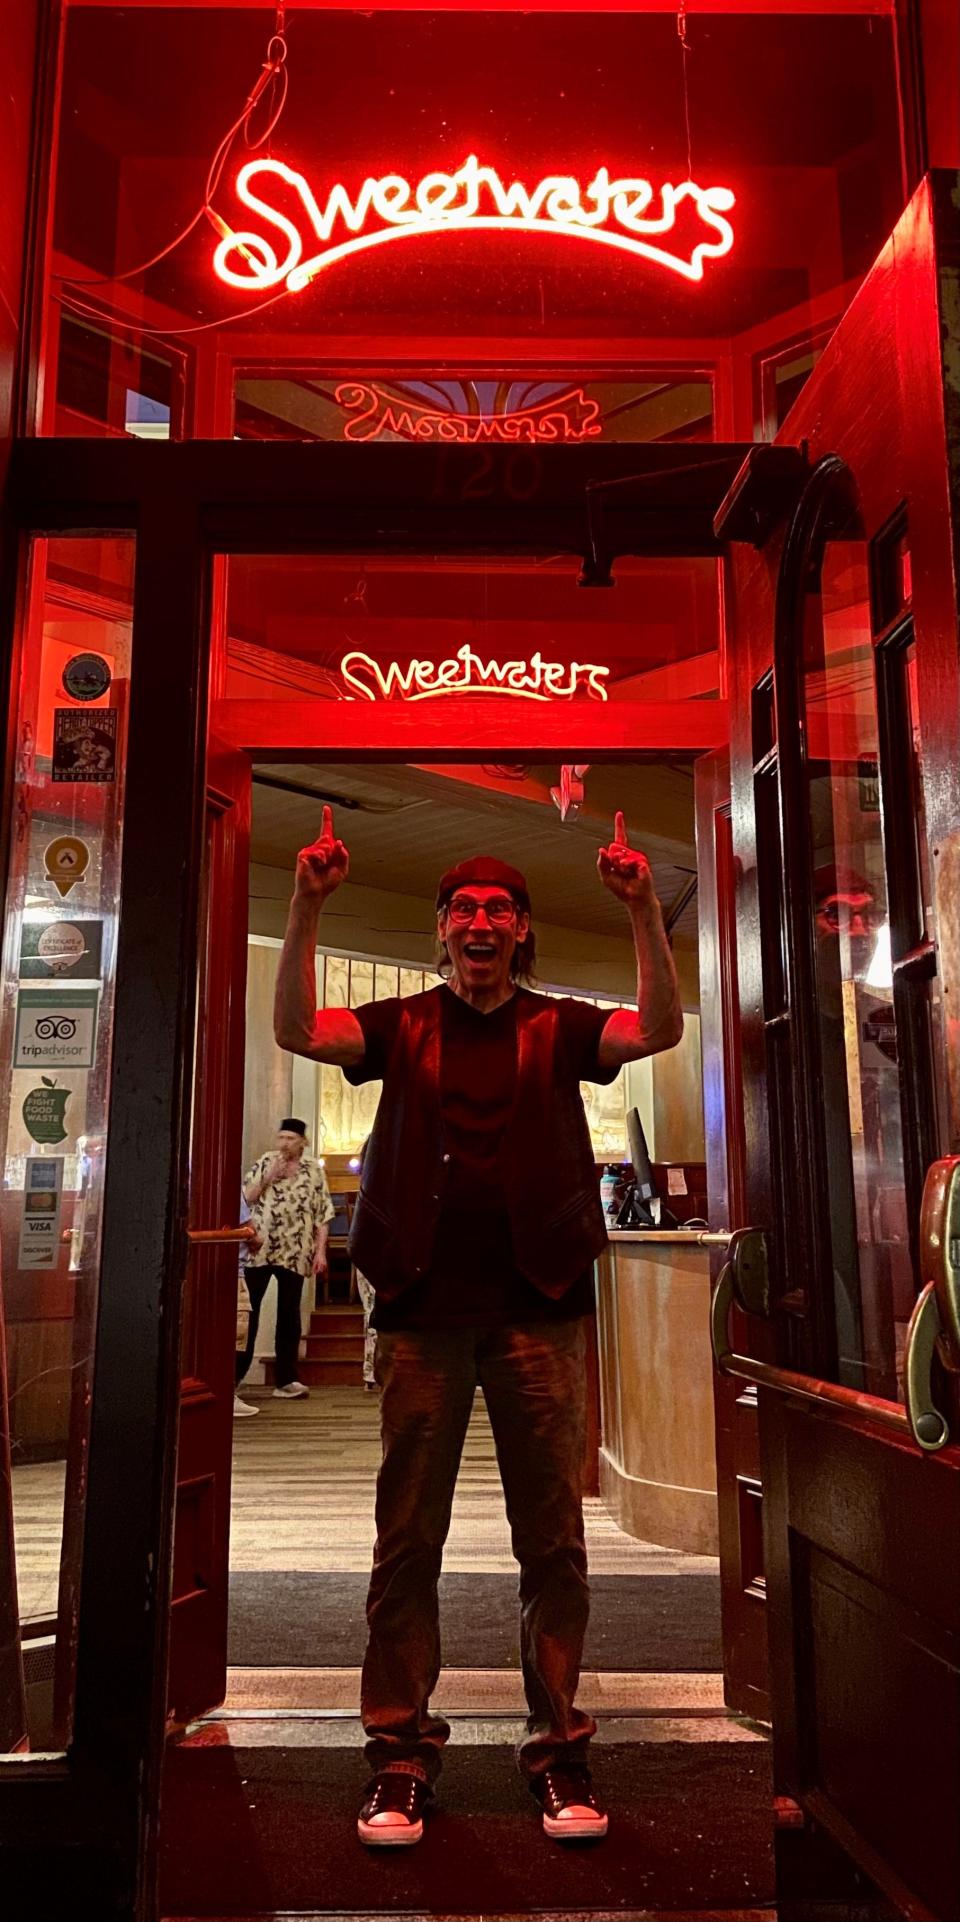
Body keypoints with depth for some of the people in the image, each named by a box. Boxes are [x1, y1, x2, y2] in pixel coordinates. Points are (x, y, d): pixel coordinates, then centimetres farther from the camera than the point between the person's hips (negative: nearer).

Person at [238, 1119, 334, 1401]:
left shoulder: (314, 1170, 5)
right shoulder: (264, 1163, 6)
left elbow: (322, 1214, 3)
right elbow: (246, 1197, 1)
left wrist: (320, 1251, -3)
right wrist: (269, 1176, -10)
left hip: (295, 1253, 0)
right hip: (259, 1249, 0)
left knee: (289, 1314, 5)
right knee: (248, 1310, 2)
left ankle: (285, 1380, 10)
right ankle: (234, 1374, 10)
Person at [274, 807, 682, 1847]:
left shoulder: (557, 1026, 8)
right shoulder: (405, 1025, 9)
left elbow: (660, 1029, -9)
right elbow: (298, 1029, -7)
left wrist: (642, 909, -22)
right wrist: (307, 908, -19)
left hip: (536, 1306, 0)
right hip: (423, 1309, 1)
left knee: (552, 1538, 5)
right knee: (406, 1537, 5)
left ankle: (559, 1751, 18)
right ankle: (399, 1754, 17)